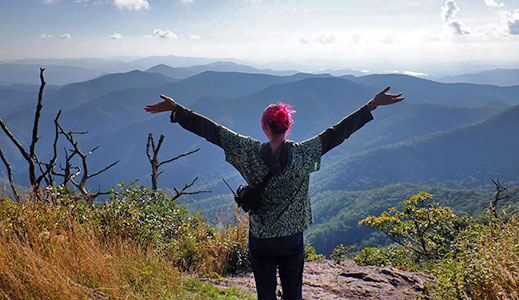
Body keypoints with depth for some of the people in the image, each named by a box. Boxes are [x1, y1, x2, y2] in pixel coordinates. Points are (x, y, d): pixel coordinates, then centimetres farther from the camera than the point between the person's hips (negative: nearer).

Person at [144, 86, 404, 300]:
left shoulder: (250, 153, -10)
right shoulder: (304, 154, -11)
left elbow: (213, 131, -7)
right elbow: (338, 132, -8)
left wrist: (177, 110, 0)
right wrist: (372, 105, -1)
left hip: (259, 239, 1)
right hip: (292, 238, 0)